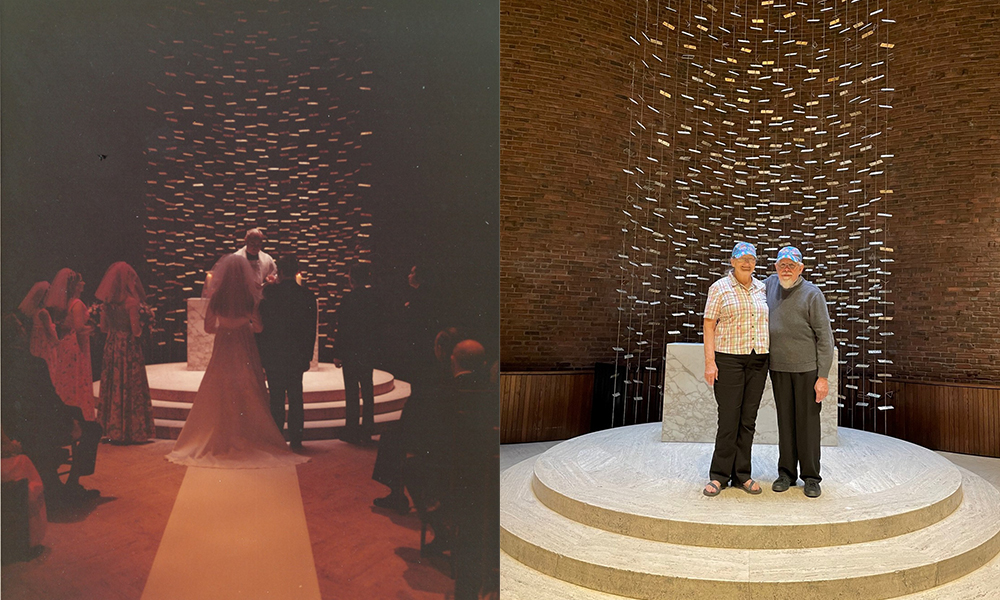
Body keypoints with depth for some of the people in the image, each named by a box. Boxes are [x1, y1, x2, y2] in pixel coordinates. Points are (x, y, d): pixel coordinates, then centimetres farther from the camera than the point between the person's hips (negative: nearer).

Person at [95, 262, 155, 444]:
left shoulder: (107, 302, 2)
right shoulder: (131, 302, -16)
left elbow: (103, 327, 10)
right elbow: (136, 331, -16)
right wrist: (141, 325, 4)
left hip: (112, 347, 6)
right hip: (129, 349, -6)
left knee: (113, 386, 12)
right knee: (131, 387, 2)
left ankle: (112, 429, 17)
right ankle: (131, 430, 5)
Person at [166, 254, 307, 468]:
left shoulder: (217, 296, -8)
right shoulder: (250, 296, -9)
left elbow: (209, 327, -2)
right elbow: (258, 326, -5)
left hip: (223, 350, 1)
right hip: (245, 349, 0)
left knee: (221, 397, 9)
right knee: (248, 397, 8)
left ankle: (221, 443, 13)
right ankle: (249, 441, 11)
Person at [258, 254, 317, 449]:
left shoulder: (269, 293, -9)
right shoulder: (308, 296, -1)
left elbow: (261, 325, -4)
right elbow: (311, 330, 4)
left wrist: (260, 353, 6)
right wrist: (307, 356, 12)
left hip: (273, 355, -2)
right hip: (297, 356, 2)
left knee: (276, 398, 5)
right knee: (296, 397, 9)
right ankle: (296, 438, 11)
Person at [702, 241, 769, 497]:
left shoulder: (762, 289, 12)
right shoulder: (720, 288, -2)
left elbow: (766, 323, 18)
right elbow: (709, 326, -5)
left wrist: (768, 361, 12)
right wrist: (709, 362, -13)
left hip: (758, 360, 4)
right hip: (729, 360, -4)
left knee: (748, 420, 7)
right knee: (729, 419, -4)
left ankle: (742, 475, 15)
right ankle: (719, 476, 6)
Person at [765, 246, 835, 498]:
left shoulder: (812, 294, -10)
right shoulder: (771, 284, 5)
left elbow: (825, 337, -10)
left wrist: (823, 376, -13)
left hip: (807, 368, -4)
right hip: (778, 367, 4)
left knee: (808, 421, 1)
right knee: (785, 420, 8)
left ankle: (811, 477, 10)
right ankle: (786, 473, 17)